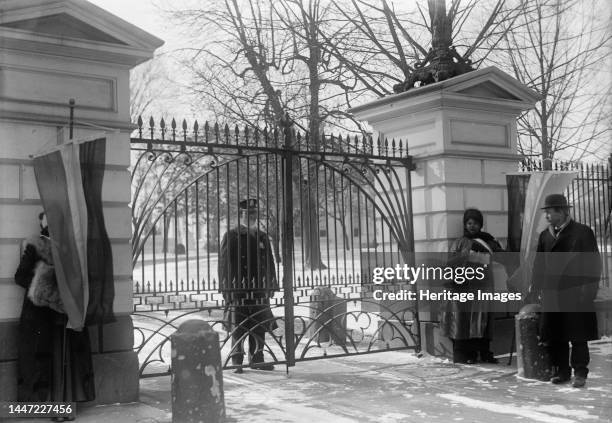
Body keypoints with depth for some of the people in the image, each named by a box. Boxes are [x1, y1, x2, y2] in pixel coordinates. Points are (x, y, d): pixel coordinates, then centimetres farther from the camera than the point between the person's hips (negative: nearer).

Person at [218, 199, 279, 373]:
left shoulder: (262, 236, 15)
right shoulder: (231, 235, 0)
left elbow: (270, 263, 18)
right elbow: (224, 262, -4)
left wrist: (272, 285, 12)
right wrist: (225, 287, -10)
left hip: (259, 289, 5)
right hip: (238, 289, -5)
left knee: (260, 326, 7)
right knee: (238, 328, -1)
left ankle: (257, 359, 17)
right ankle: (237, 362, 6)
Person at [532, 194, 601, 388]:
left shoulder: (582, 232, -2)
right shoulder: (544, 235, 12)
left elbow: (593, 261, -4)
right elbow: (539, 263, 14)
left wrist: (589, 287, -11)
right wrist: (537, 285, 6)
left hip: (576, 293, -4)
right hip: (551, 293, 5)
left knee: (578, 336, 0)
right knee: (555, 336, 6)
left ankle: (580, 372, 9)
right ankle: (561, 371, 17)